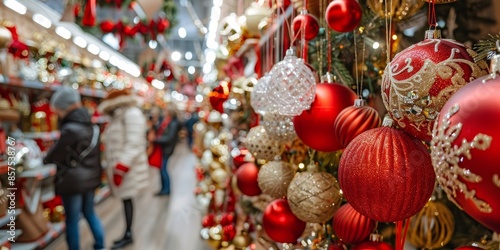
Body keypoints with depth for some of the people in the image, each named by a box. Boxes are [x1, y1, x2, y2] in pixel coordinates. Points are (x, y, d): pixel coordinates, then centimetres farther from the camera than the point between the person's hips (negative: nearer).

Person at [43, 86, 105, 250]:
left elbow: (55, 155, -14)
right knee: (89, 213, 22)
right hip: (91, 177, 8)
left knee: (72, 220, 6)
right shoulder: (91, 126, 4)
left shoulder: (71, 129, -21)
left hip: (73, 180, -8)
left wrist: (45, 159, 6)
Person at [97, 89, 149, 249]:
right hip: (119, 166, 8)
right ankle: (128, 234, 17)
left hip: (126, 167, -8)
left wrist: (121, 167, -24)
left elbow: (133, 143, -21)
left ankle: (128, 235, 9)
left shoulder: (131, 114, -12)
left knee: (127, 199, -2)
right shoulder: (118, 117, 17)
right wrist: (113, 166, 19)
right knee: (125, 199, 10)